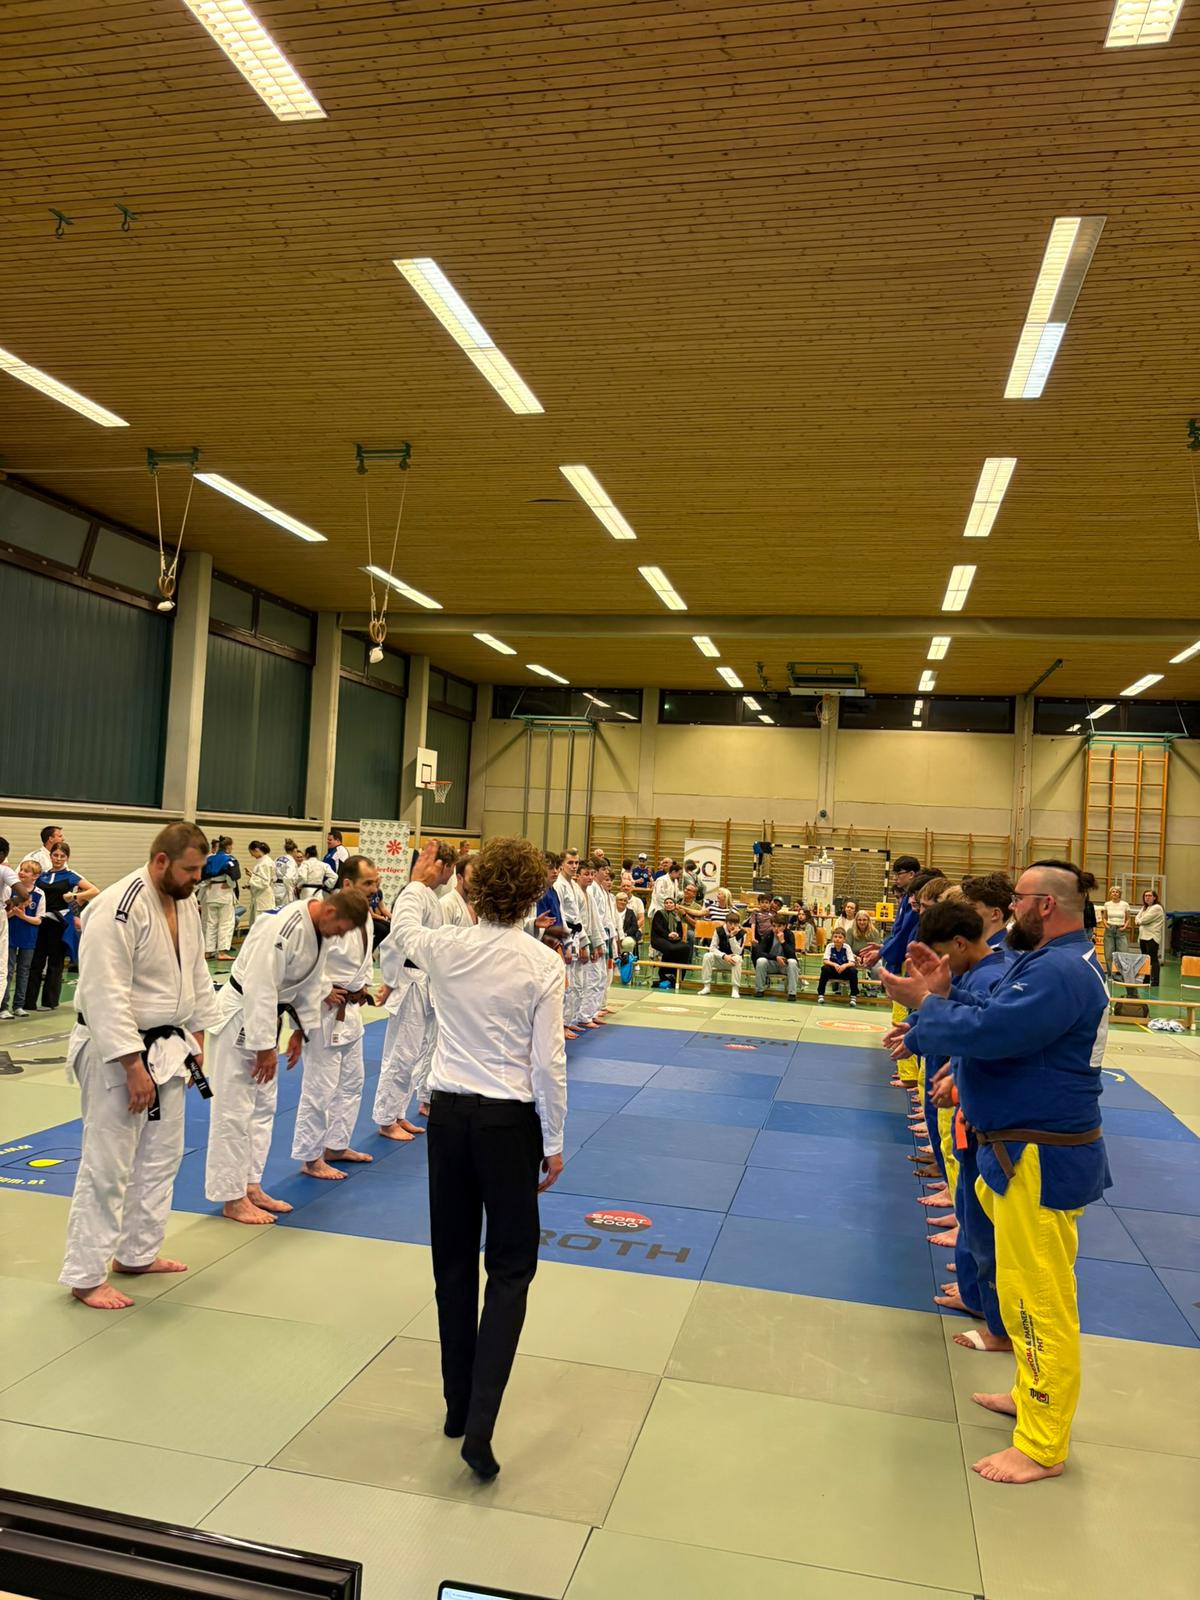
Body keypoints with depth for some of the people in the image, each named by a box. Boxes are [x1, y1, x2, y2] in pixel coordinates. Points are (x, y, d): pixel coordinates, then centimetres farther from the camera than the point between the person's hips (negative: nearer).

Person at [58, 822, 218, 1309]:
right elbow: (107, 996, -25)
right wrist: (134, 1067, -23)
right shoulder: (118, 909, -23)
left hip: (167, 1048, 9)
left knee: (161, 1156, 18)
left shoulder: (184, 904, 4)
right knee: (107, 1167, 0)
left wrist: (196, 1039, 14)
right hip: (119, 1053, -9)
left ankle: (137, 1254, 33)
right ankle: (86, 1276, 15)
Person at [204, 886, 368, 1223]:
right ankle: (232, 1198, 9)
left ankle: (251, 1186, 28)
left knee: (263, 1106, 16)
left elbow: (310, 983, 13)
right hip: (239, 1017, -10)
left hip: (265, 1015, 10)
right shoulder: (282, 929, -29)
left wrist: (300, 1030, 13)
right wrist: (265, 1047, -23)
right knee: (234, 1110, -2)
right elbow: (260, 988, -29)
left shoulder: (318, 931, 0)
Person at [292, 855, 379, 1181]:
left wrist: (365, 985, 9)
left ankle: (336, 1145, 34)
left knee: (351, 1082, 19)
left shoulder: (364, 917, 5)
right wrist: (324, 991, -21)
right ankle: (310, 1158, 14)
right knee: (320, 1087, 0)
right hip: (325, 1011, -10)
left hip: (350, 1009, 10)